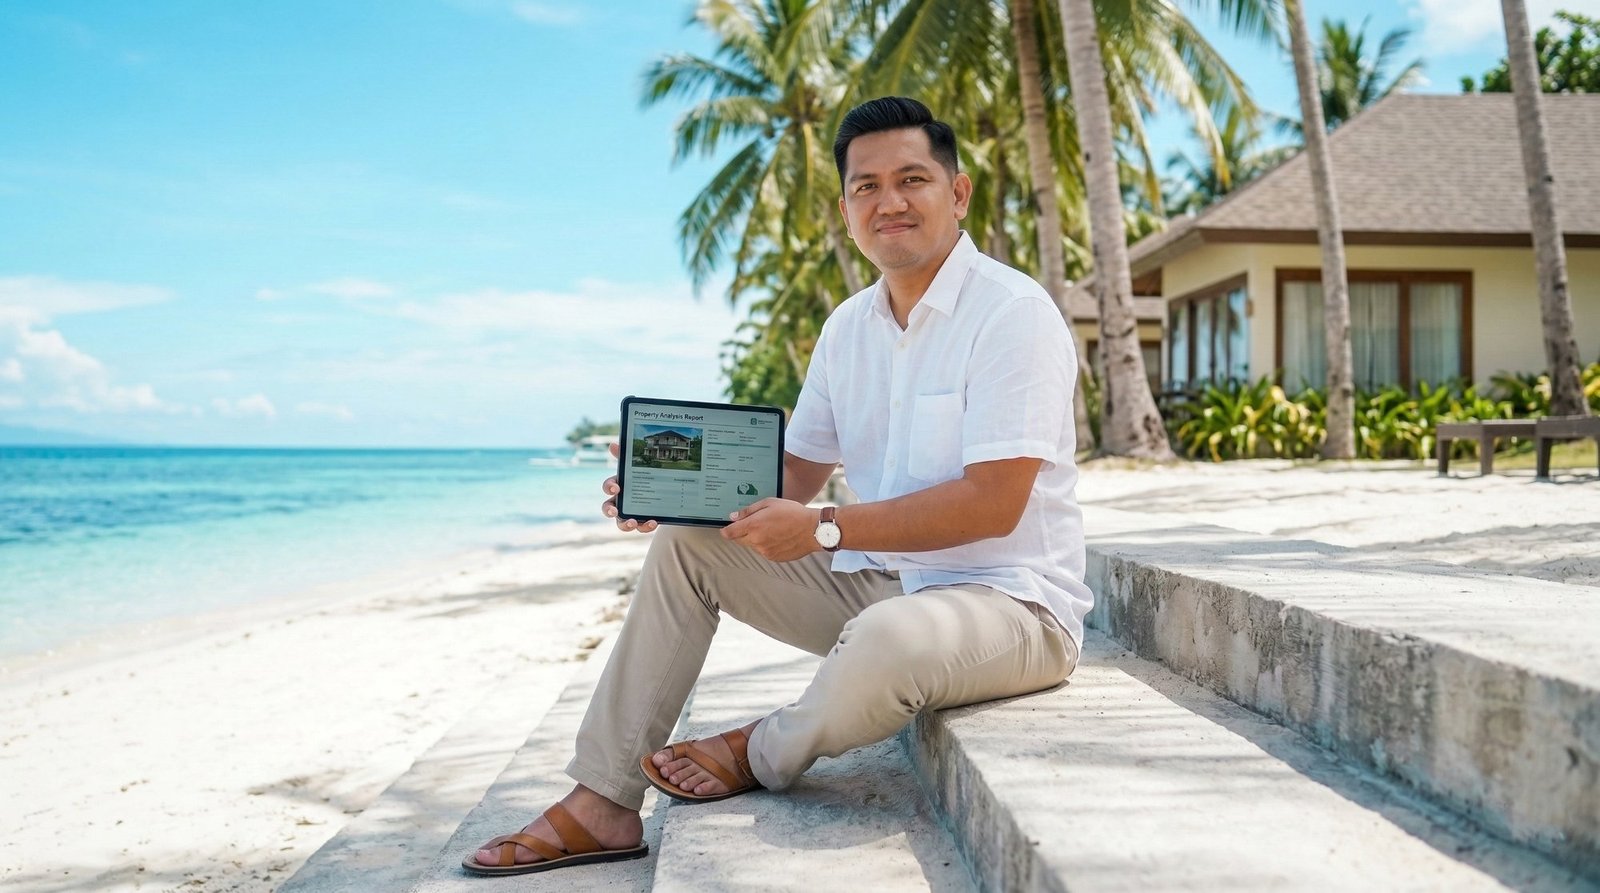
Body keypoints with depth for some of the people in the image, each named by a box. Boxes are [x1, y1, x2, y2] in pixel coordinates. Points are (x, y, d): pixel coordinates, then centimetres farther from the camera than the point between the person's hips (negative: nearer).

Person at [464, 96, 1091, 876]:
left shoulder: (1013, 313, -15)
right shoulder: (849, 326, 9)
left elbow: (993, 504, -23)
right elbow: (793, 474, 12)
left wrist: (824, 528, -26)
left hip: (1008, 600, -7)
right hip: (878, 581, 7)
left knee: (886, 641, -39)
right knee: (685, 541, -1)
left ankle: (760, 754, -2)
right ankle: (603, 803, -1)